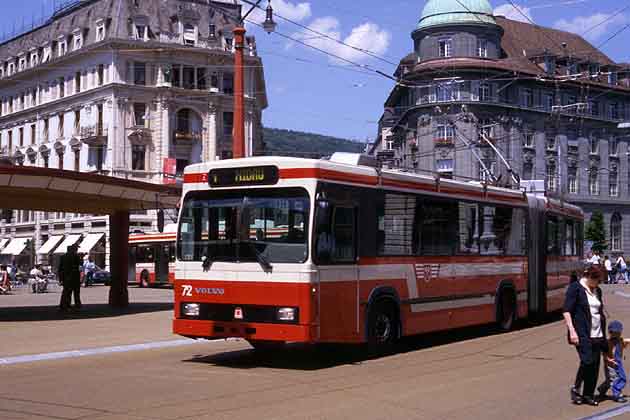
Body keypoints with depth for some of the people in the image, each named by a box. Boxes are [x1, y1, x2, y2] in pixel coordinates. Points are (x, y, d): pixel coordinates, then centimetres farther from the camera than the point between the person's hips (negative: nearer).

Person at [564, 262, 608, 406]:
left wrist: (604, 332, 21)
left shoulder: (597, 290, 15)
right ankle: (576, 388, 3)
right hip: (582, 334, -7)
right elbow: (566, 311, -9)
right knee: (587, 361, -17)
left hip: (597, 334, 7)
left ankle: (588, 395, 14)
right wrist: (572, 331, -17)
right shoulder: (575, 288, -6)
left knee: (595, 364, 4)